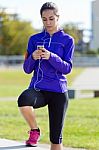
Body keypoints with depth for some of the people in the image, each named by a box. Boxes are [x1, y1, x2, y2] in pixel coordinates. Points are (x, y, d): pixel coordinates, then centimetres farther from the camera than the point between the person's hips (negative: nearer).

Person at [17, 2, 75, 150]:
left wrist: (51, 57, -23)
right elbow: (27, 69, 7)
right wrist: (33, 57, -15)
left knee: (56, 138, -1)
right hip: (38, 88, 1)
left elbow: (67, 68, -6)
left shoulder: (67, 40, 3)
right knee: (23, 100, -35)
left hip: (58, 92, -1)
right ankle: (35, 131, -8)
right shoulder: (34, 39, 9)